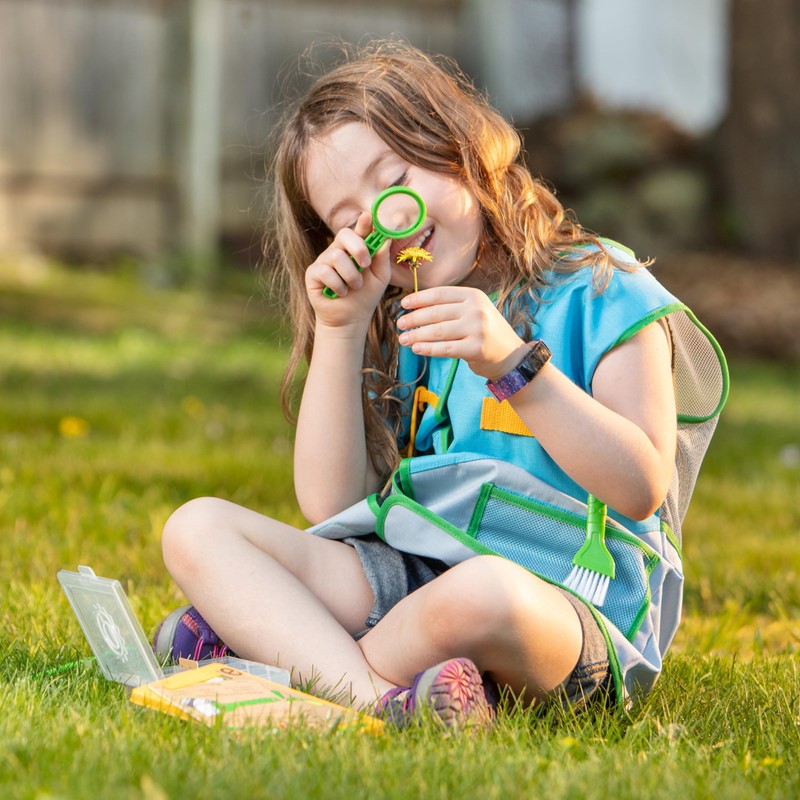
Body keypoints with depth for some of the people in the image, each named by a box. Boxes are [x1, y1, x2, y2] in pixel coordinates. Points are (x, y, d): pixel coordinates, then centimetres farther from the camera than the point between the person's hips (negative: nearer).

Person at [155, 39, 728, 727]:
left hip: (574, 611, -6)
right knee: (196, 528, -9)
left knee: (481, 592, -42)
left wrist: (513, 363, -19)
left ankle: (271, 642, -17)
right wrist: (339, 331, 3)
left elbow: (643, 487, -10)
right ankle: (382, 698, -31)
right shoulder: (399, 331, 19)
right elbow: (330, 507, 8)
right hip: (404, 579, 6)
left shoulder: (601, 292, 2)